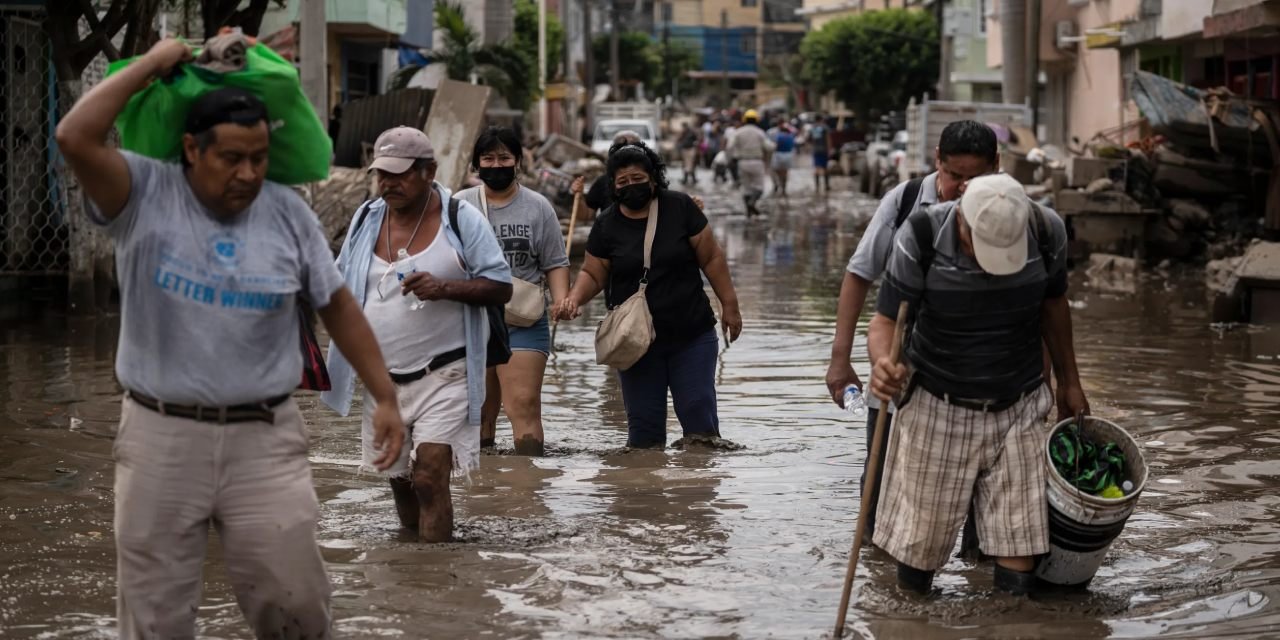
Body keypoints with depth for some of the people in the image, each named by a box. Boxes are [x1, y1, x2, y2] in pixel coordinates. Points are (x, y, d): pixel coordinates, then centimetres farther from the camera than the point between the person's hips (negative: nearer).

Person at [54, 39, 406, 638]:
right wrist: (152, 63, -13)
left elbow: (338, 306, 10)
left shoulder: (288, 213, 1)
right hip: (160, 436, -1)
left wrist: (386, 399, 8)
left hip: (265, 437, 1)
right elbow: (75, 138, -22)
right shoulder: (144, 195, -6)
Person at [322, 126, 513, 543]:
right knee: (398, 476, 14)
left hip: (443, 373, -5)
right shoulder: (367, 219, 7)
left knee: (430, 475, -14)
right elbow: (342, 286, 18)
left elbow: (501, 286, -7)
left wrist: (445, 287, -23)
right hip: (382, 378, 5)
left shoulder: (461, 219, -6)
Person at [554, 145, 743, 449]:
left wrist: (729, 305, 0)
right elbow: (593, 274, 5)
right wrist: (575, 298, -16)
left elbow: (711, 258, 1)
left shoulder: (680, 208, -3)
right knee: (644, 424, 3)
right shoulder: (606, 226, 0)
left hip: (692, 335, -1)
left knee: (699, 417, -1)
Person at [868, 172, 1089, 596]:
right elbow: (886, 321, -16)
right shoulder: (921, 238, -20)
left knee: (1018, 575, -4)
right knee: (914, 572, 6)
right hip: (937, 410, -2)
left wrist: (1069, 383, 19)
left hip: (1019, 412, 2)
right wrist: (883, 363, -39)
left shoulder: (1047, 232, -12)